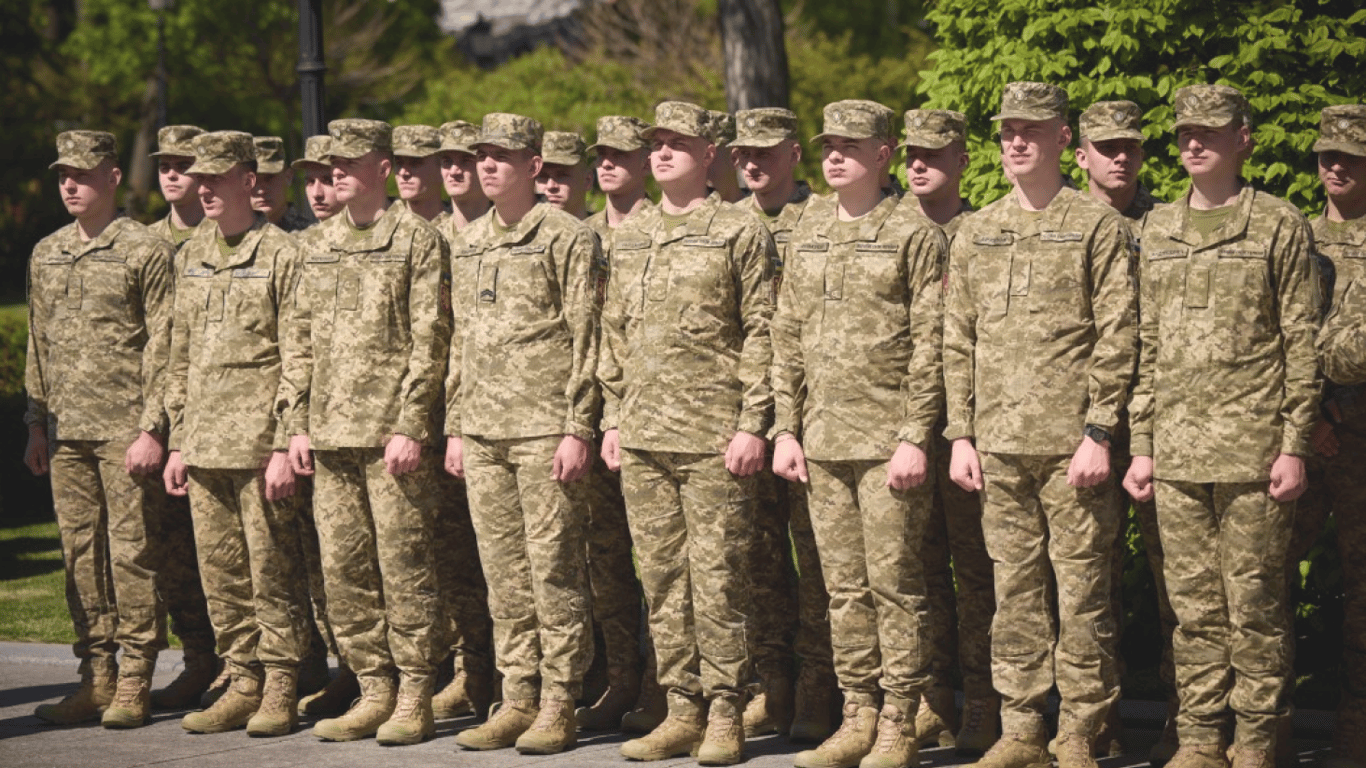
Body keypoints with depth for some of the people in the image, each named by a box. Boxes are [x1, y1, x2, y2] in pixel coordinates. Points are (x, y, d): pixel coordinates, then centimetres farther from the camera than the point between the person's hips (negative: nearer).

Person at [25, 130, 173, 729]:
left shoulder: (146, 252, -5)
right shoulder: (45, 255, 14)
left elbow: (164, 347, -8)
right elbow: (38, 345, 19)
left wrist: (153, 429, -13)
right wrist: (36, 425, 14)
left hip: (126, 430, -6)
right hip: (66, 432, 6)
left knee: (132, 551, -3)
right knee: (80, 553, 7)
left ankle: (134, 684, 3)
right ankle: (96, 676, 13)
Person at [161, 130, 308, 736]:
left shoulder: (282, 255, -6)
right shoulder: (190, 257, 14)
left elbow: (297, 360, -9)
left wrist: (285, 446, -14)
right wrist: (177, 440, 14)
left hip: (259, 443, -6)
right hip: (204, 445, 6)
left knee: (271, 572, -2)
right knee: (220, 573, 8)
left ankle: (280, 691, 6)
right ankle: (243, 682, 17)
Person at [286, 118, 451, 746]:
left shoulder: (417, 240, -4)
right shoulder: (319, 248, 15)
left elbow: (430, 340, -9)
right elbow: (303, 342, 18)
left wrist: (410, 426, -15)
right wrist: (299, 425, 11)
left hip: (393, 432, -6)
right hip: (331, 434, 6)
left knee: (403, 566, -3)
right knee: (343, 570, 7)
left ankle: (414, 700, 4)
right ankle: (374, 691, 15)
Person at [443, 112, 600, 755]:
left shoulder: (566, 238, -5)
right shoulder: (468, 244, 15)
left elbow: (584, 339, -8)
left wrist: (577, 429, -13)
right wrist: (454, 427, 15)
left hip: (545, 429, -6)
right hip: (483, 432, 7)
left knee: (553, 567, -3)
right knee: (503, 573, 8)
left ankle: (559, 706, 2)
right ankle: (518, 698, 14)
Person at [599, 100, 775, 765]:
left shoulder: (740, 231, -2)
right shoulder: (628, 236, 15)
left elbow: (761, 333, -6)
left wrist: (752, 425, -12)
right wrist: (612, 419, 12)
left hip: (714, 438, -6)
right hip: (643, 437, 6)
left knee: (717, 578, -3)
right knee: (661, 579, 7)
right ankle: (682, 711, 14)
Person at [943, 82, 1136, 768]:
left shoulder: (1098, 226, -1)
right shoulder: (974, 233, 13)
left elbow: (1117, 339, -5)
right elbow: (958, 341, 14)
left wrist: (1099, 434, -11)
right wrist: (961, 435, 7)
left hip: (1071, 444, -4)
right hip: (999, 443, 4)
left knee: (1082, 589, -1)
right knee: (1014, 589, 8)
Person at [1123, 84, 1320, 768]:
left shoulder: (1280, 227, 0)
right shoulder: (1157, 231, 14)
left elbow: (1301, 345, -2)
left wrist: (1294, 446, -8)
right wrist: (1141, 444, 10)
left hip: (1252, 450, -4)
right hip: (1178, 452, 4)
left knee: (1253, 603, 0)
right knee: (1193, 604, 7)